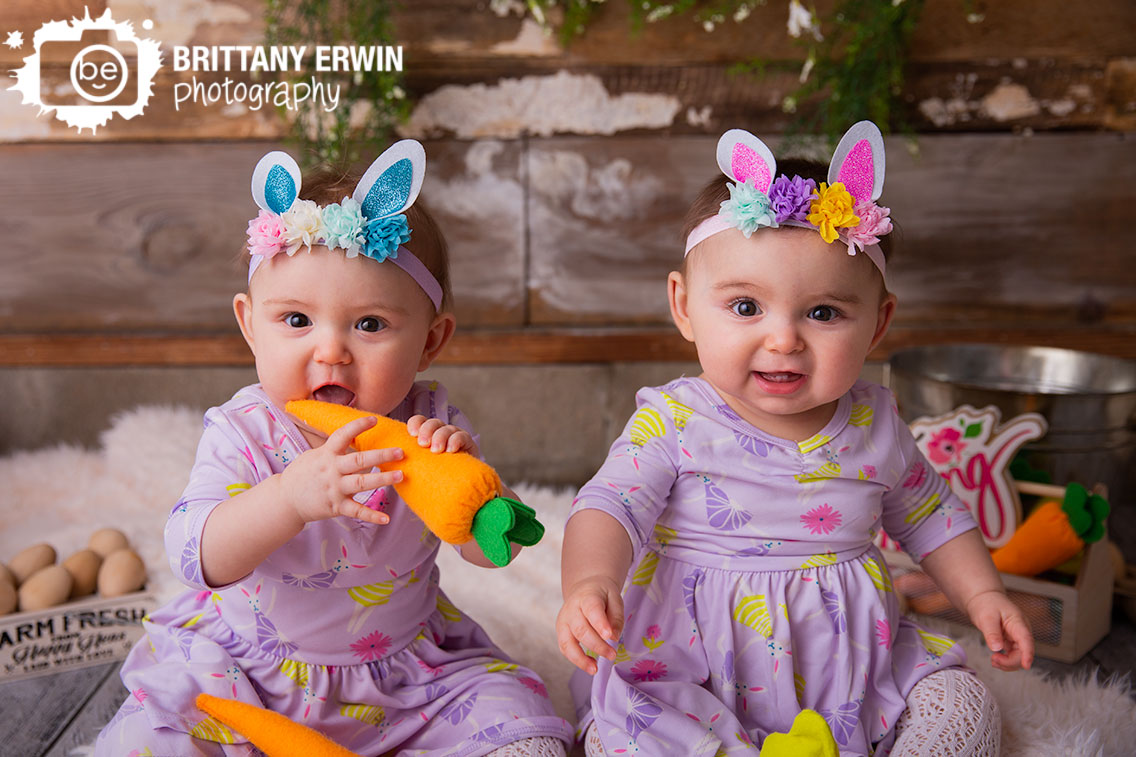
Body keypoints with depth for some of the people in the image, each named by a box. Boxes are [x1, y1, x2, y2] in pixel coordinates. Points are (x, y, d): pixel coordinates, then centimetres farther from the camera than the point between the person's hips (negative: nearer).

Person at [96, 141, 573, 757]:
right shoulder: (242, 433, -16)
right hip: (245, 669, -1)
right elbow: (196, 556, -28)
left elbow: (494, 549, -15)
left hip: (405, 664, 1)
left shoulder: (429, 427, -13)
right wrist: (290, 496, -47)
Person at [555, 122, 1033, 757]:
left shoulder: (875, 425, 0)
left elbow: (929, 515, 17)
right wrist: (589, 581, -40)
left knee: (963, 706, -9)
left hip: (855, 668, 4)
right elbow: (609, 507, -20)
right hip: (696, 667, -3)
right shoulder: (674, 421, -12)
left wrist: (983, 595, 10)